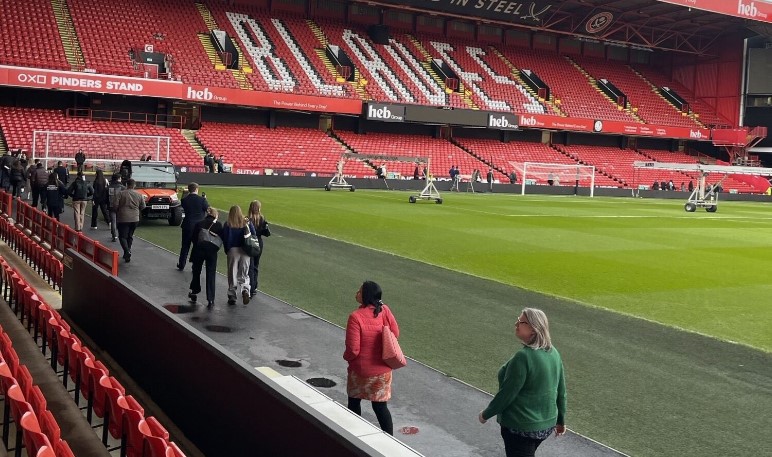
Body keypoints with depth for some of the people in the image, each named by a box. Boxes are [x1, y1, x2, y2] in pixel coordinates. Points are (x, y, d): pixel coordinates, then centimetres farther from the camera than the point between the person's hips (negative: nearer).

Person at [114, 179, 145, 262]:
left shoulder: (121, 194, -7)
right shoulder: (139, 195, 2)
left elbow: (116, 205, -9)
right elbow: (143, 206, 6)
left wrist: (117, 213, 10)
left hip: (123, 218, -4)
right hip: (135, 219, 4)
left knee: (122, 236, 0)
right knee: (130, 236, 17)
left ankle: (127, 251, -21)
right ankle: (127, 252, 19)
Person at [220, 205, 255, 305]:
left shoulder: (227, 224, -4)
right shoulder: (247, 223, 1)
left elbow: (224, 239, -5)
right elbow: (254, 236, 1)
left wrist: (227, 251, 5)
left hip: (232, 251, -1)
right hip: (245, 251, 1)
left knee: (232, 274, 8)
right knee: (244, 274, 11)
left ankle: (232, 296, 11)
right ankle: (245, 290, -14)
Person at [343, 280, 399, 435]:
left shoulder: (355, 317, -23)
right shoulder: (384, 310, -9)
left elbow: (353, 349, -22)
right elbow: (395, 333, 2)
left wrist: (347, 357, 0)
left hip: (361, 370, -4)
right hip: (383, 370, 4)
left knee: (354, 401, 21)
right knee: (380, 405, 13)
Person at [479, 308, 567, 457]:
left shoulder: (523, 357, -26)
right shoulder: (553, 353, 0)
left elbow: (506, 394, -21)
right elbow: (561, 391, 8)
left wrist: (486, 414, -7)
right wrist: (561, 420, 20)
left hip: (521, 427, -8)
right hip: (546, 424, 9)